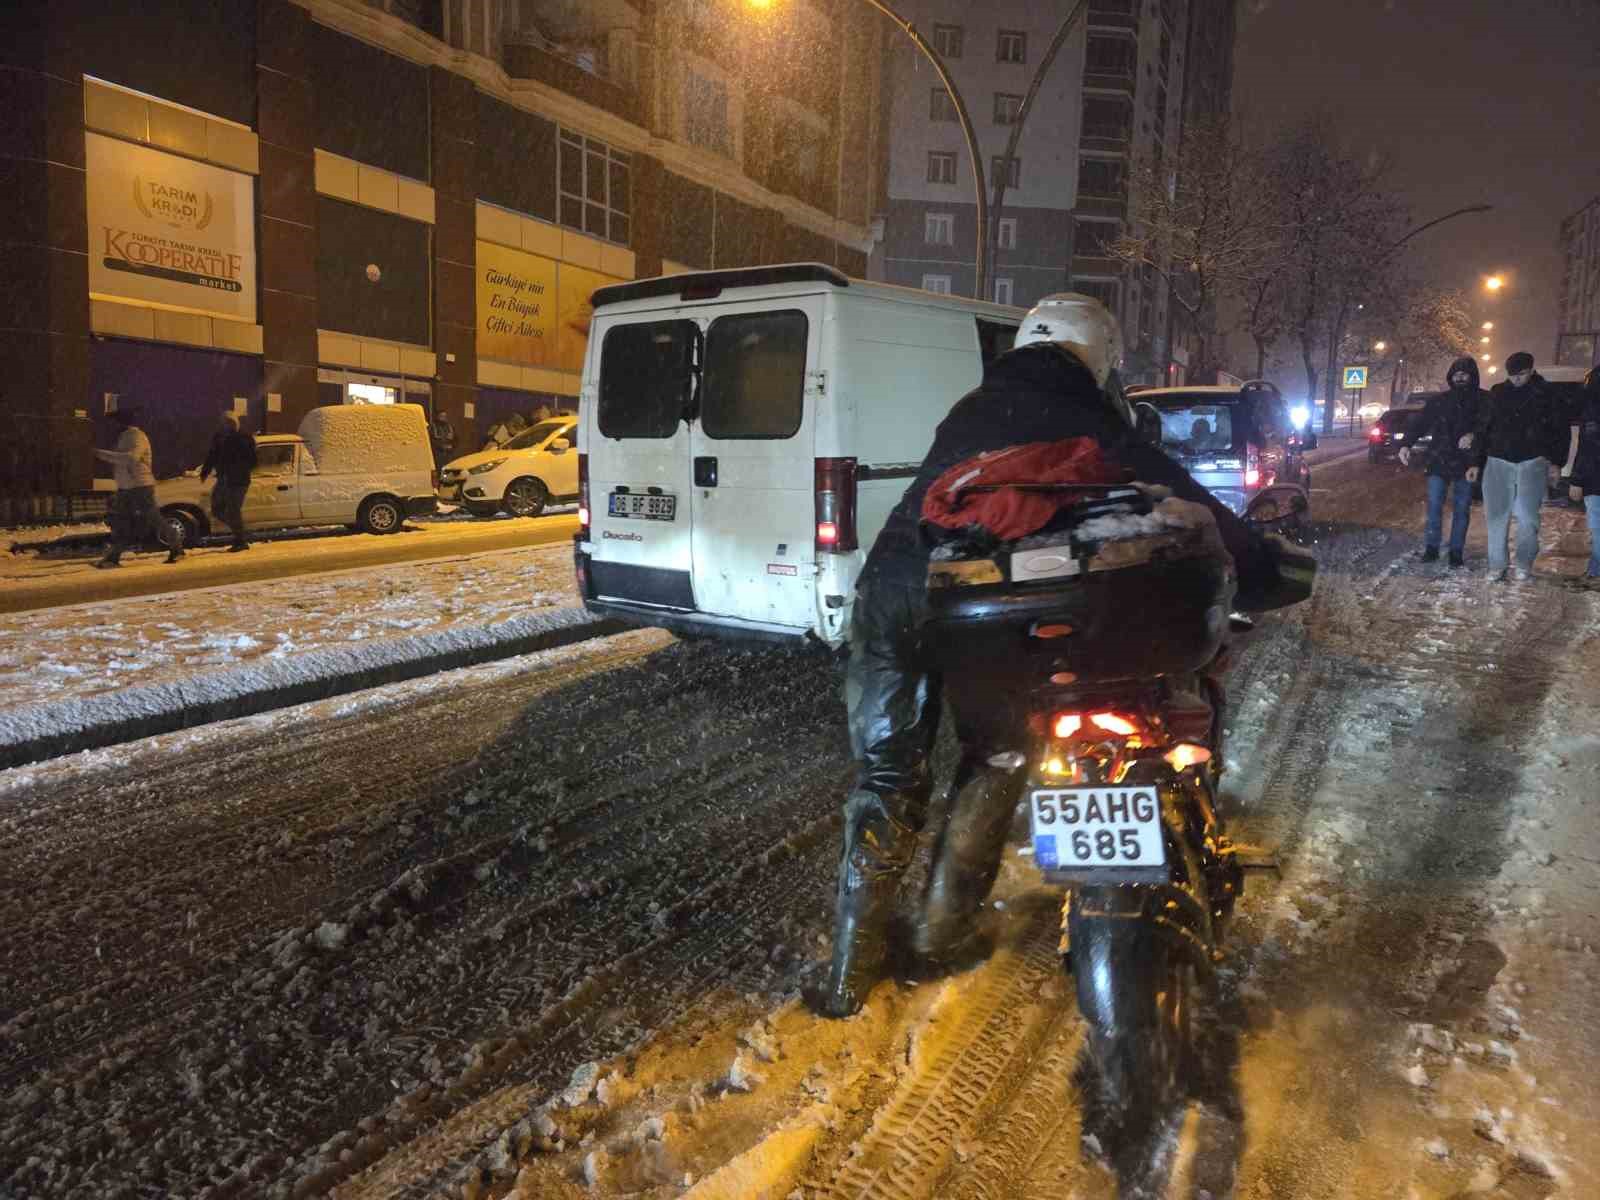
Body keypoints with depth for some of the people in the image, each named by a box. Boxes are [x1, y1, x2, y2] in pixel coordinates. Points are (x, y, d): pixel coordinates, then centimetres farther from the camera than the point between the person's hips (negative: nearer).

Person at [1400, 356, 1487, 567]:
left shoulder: (1483, 400, 1)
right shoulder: (1439, 400, 7)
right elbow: (1421, 423, 4)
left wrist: (1473, 435, -29)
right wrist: (1407, 445, -9)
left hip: (1466, 463, -1)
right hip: (1439, 461, 1)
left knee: (1461, 508, 6)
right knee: (1434, 506, -2)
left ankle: (1456, 550, 12)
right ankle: (1431, 548, 5)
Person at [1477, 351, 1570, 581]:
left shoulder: (1545, 396, 4)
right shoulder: (1497, 394, 7)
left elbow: (1562, 432, 10)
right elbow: (1484, 430, 11)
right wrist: (1477, 462, 8)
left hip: (1532, 462, -1)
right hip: (1498, 461, 2)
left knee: (1526, 516, -6)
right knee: (1496, 516, 0)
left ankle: (1524, 565, 3)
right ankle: (1496, 566, 6)